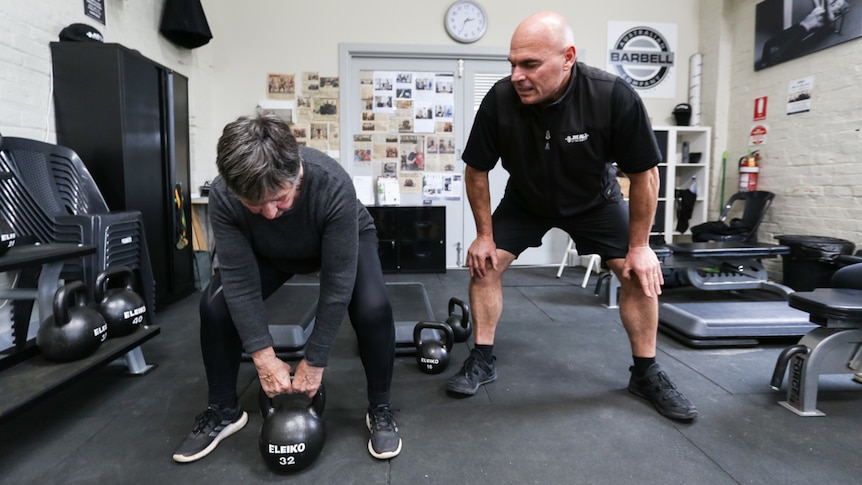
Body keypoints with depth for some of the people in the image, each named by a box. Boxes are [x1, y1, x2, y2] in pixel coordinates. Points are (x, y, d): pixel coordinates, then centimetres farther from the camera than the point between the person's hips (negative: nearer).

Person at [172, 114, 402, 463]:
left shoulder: (334, 187, -42)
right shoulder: (221, 197, -33)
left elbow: (337, 284, -35)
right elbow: (240, 281, -27)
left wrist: (314, 361, -29)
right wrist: (264, 358, -28)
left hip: (346, 241, -2)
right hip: (269, 252, 3)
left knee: (373, 307, -29)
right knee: (215, 305, -17)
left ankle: (380, 410, -4)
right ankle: (223, 411, 8)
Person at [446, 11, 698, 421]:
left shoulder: (614, 97, -34)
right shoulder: (499, 101, -30)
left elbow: (644, 173, -20)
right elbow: (477, 171, -13)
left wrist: (639, 245, -16)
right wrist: (485, 235, -10)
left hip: (595, 200, -1)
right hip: (525, 201, 1)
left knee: (640, 273, -7)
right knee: (484, 263, -8)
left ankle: (646, 374, 13)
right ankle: (482, 360, 9)